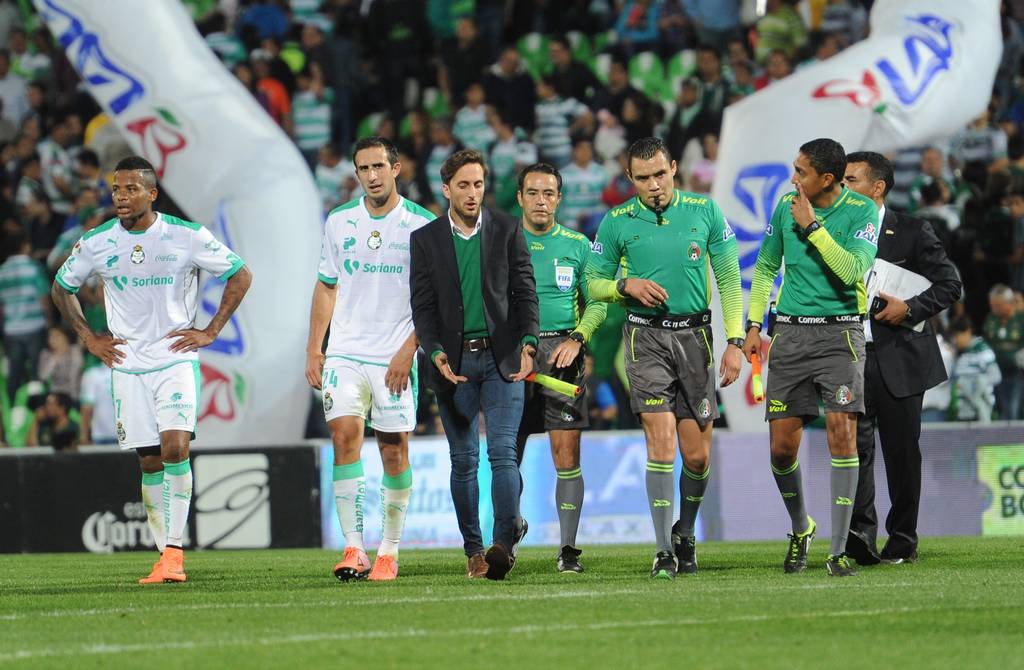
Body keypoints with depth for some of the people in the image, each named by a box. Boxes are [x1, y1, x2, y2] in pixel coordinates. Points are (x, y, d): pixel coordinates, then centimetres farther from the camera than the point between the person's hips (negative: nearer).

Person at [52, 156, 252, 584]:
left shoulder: (187, 237, -6)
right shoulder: (96, 244, 0)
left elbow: (240, 275, 5)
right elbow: (61, 288, 18)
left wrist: (211, 331, 0)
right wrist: (88, 337, 9)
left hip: (176, 360, -3)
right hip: (128, 366, 3)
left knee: (175, 449, -18)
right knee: (150, 463, 3)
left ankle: (174, 550, -16)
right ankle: (167, 555, 9)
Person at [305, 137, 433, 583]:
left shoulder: (420, 225, -3)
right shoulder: (339, 223, 7)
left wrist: (408, 350, -11)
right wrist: (314, 350, 10)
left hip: (394, 359, -2)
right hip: (345, 354, 2)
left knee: (394, 451, 1)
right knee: (345, 437, -13)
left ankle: (389, 551, 11)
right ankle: (353, 549, -13)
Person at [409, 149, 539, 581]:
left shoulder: (507, 230, 6)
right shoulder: (426, 239, 6)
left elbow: (525, 292, 4)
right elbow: (422, 305, 2)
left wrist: (527, 344, -10)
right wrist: (436, 353, -13)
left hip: (501, 358, -1)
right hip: (454, 361, 1)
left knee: (502, 452, -13)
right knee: (464, 461, 5)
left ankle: (505, 542, -20)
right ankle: (474, 551, 11)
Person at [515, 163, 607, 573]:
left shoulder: (577, 245, 9)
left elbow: (597, 303, 11)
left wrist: (576, 339, -6)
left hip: (561, 353, 0)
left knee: (567, 455, -8)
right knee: (507, 456, 3)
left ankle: (568, 548, -5)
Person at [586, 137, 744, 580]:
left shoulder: (705, 211, 3)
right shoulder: (617, 222, 1)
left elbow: (728, 278, 6)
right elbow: (594, 282, 10)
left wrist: (735, 342, -1)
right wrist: (627, 286, -11)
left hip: (696, 333, 2)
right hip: (647, 336, -2)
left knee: (697, 455, 4)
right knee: (661, 442, -15)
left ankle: (685, 533, 30)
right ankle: (664, 552, -13)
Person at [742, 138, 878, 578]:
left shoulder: (862, 211, -6)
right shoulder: (786, 206, 6)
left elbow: (852, 270, -20)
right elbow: (765, 268, 18)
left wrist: (813, 226, -17)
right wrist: (753, 325, 12)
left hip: (840, 331, -4)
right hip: (791, 331, 4)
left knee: (842, 431, -15)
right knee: (782, 445, 0)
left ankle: (838, 550, -9)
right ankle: (800, 528, 27)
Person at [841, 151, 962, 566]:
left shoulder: (911, 232, 1)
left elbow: (950, 284, 0)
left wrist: (910, 309, -12)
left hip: (899, 359, -2)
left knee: (902, 450, 4)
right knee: (854, 445, -10)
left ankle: (903, 539, 13)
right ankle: (860, 533, -15)